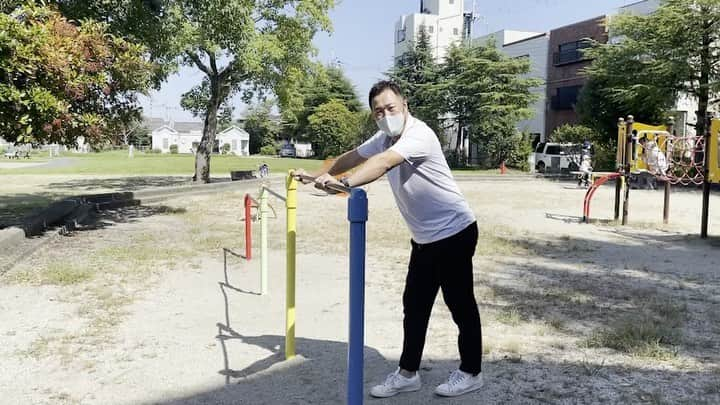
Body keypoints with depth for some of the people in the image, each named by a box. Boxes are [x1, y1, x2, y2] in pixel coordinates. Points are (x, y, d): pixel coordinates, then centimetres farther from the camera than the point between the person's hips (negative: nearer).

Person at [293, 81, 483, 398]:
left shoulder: (419, 134, -22)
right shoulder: (384, 138, 6)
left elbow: (382, 163, -40)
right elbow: (352, 157, 20)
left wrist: (345, 183, -52)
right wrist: (319, 175, 23)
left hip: (454, 232, -8)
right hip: (424, 238, 9)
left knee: (460, 304, 4)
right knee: (414, 304, 12)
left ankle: (471, 372, 22)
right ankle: (408, 373, 23)